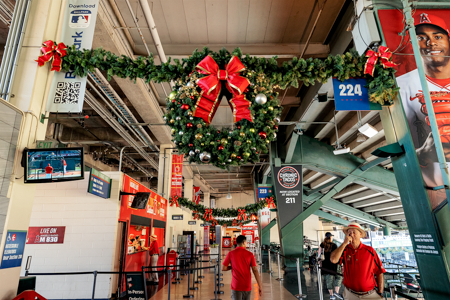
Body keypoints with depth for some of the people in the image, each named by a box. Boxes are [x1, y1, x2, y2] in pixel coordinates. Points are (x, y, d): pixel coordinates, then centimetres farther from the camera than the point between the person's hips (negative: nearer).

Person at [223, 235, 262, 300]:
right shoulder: (250, 254, -3)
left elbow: (223, 268, -3)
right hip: (247, 286, 2)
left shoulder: (231, 254, -5)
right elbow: (255, 270, -7)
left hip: (236, 286, -2)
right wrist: (260, 286, -4)